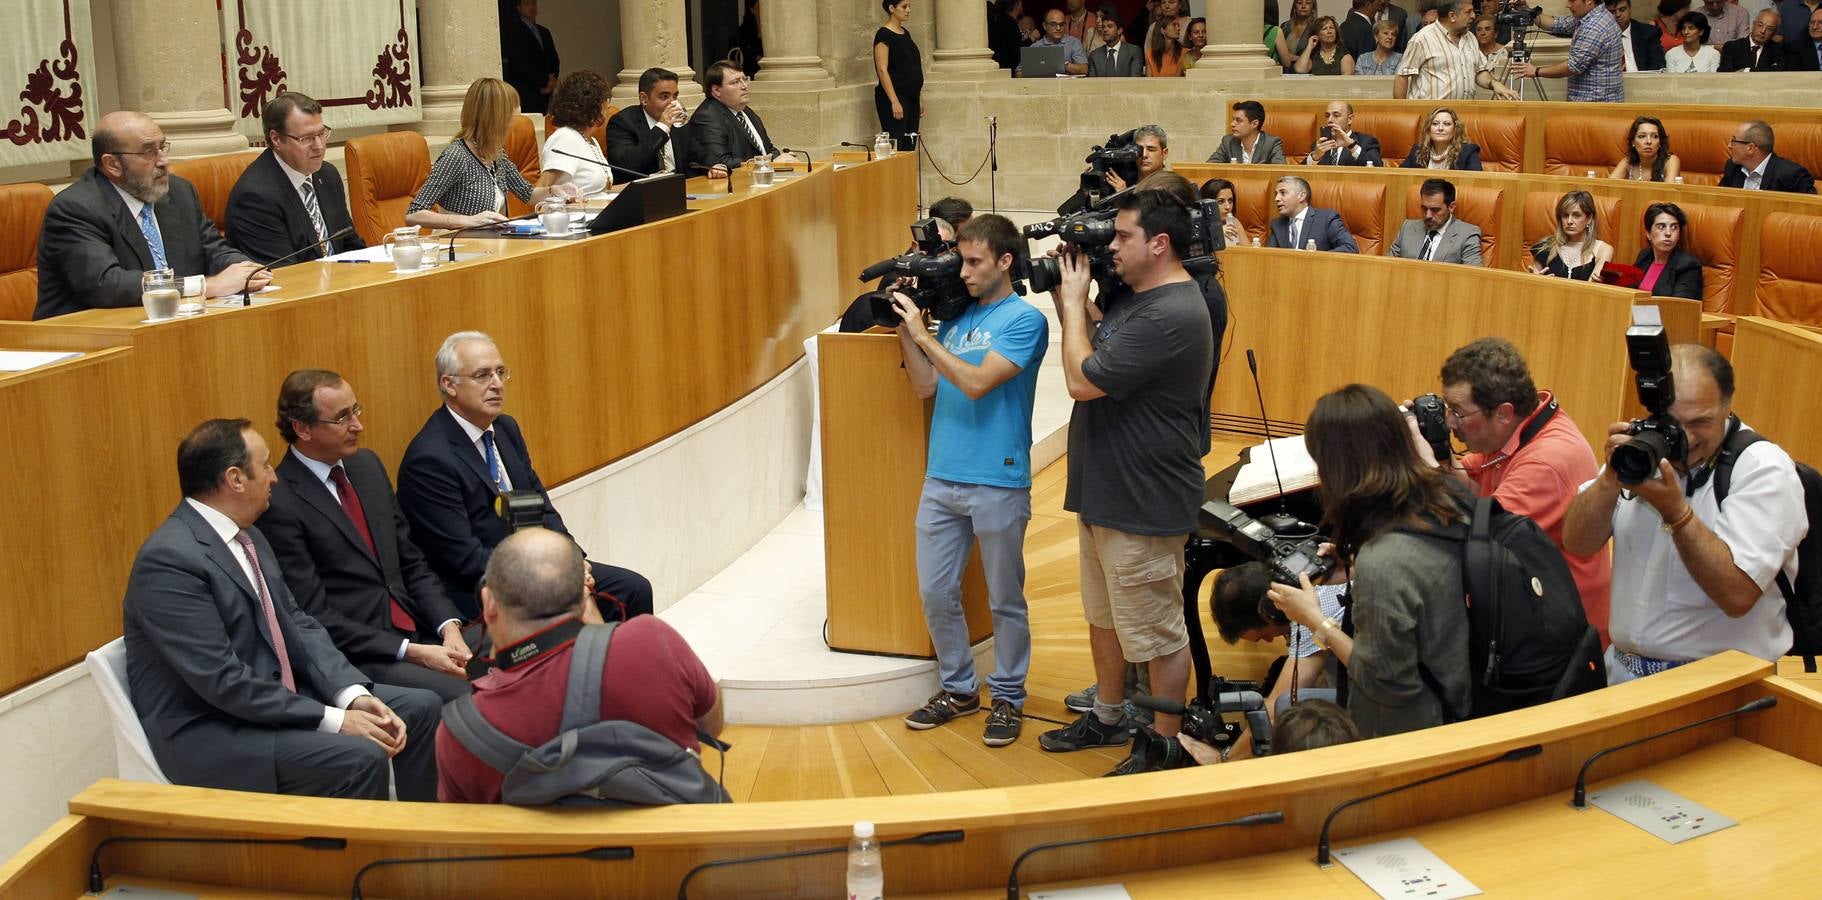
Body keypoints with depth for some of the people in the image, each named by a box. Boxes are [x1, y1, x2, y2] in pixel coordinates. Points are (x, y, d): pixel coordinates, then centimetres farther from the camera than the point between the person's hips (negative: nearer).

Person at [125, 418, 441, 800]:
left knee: (420, 707, 3)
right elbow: (223, 681, -24)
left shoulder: (248, 536, 9)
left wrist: (354, 695, -8)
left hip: (277, 697, 9)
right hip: (208, 734, -9)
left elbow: (297, 624, 9)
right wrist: (334, 720, -23)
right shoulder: (169, 559, -20)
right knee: (360, 757, -27)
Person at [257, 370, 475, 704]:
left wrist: (449, 627, -3)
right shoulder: (278, 504, -12)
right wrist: (411, 652, -17)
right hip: (355, 657, -7)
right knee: (467, 697, -28)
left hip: (417, 632, 7)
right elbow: (316, 617, -13)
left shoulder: (367, 465, 11)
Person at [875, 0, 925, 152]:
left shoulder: (905, 33, 14)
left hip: (911, 98, 9)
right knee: (895, 147, -9)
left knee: (909, 148, 7)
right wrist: (894, 101, -22)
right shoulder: (884, 34, -11)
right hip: (894, 98, -8)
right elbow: (882, 70, -17)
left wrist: (920, 99, 16)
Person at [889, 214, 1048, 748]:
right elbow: (926, 387, 10)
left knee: (1004, 600, 7)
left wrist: (922, 334, -15)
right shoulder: (955, 316, 10)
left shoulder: (1024, 320, -8)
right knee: (935, 593, 10)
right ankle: (958, 689, 27)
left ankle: (1008, 697, 21)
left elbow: (977, 383, -19)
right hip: (941, 479, 6)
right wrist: (905, 328, 2)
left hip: (997, 483, -6)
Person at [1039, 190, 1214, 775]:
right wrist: (1068, 302, 1)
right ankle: (1108, 718, 41)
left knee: (1157, 635, 4)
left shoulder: (1172, 316, -25)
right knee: (1104, 617, 24)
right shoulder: (1136, 298, 8)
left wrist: (1073, 300, -13)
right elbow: (1090, 358, 13)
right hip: (1105, 494, 11)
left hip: (1144, 507, -11)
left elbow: (1083, 380, -24)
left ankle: (1165, 748, 16)